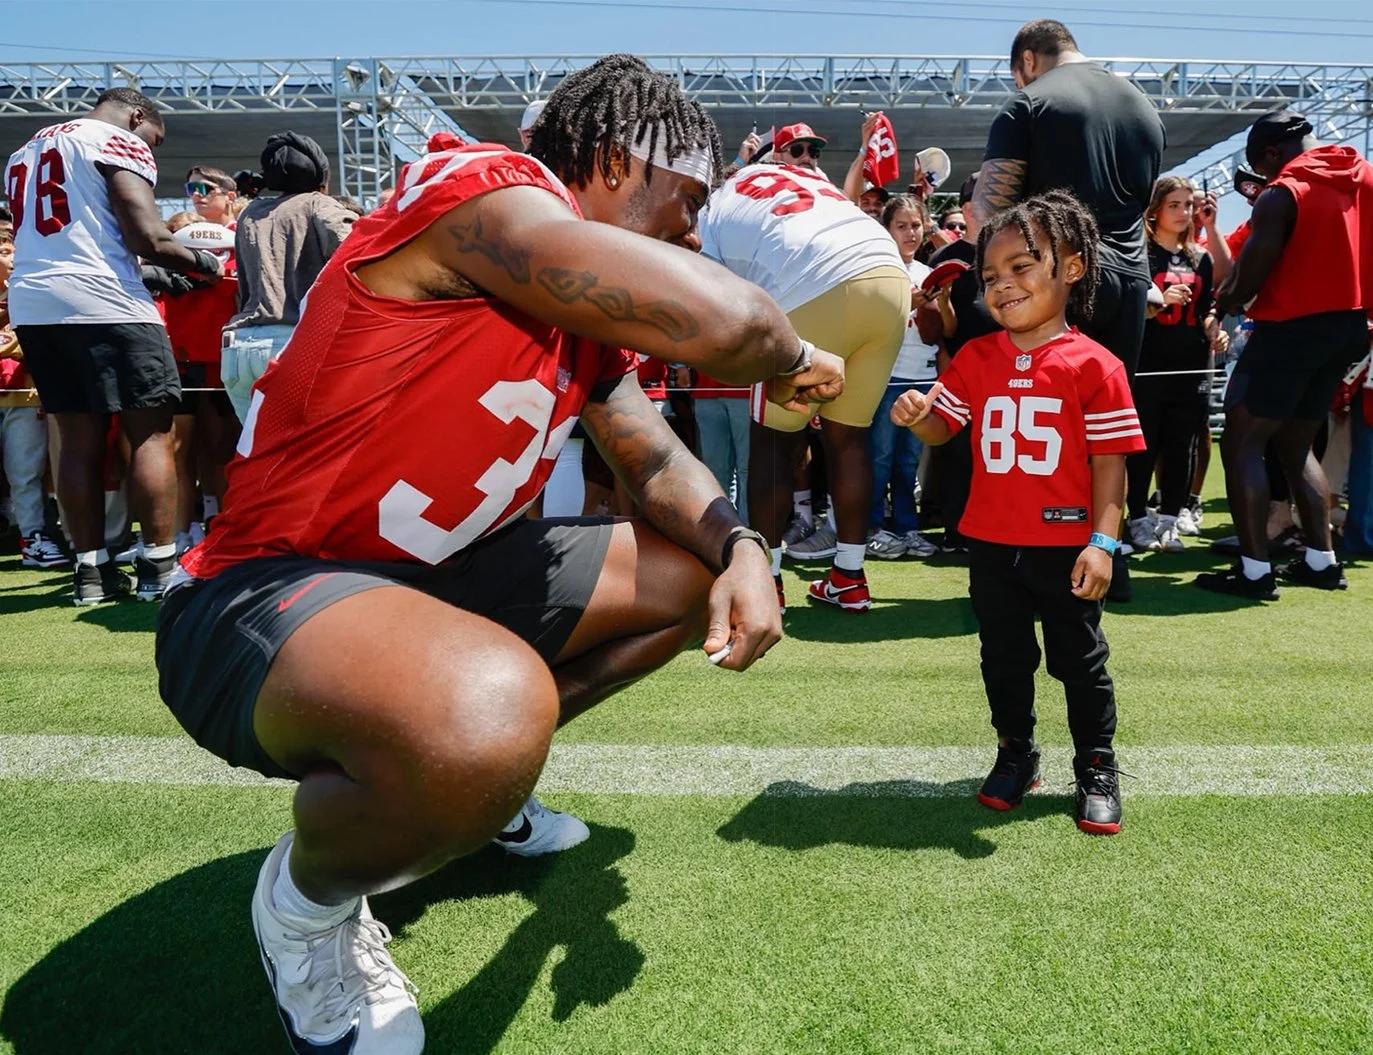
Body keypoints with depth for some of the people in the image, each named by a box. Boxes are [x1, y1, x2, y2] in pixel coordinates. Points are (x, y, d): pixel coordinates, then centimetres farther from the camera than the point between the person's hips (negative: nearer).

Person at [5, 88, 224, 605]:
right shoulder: (119, 143, -1)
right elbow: (147, 238, -12)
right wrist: (200, 262, 5)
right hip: (102, 303, -8)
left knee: (78, 439, 9)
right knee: (151, 432, -2)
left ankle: (91, 570, 10)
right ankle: (159, 568, -3)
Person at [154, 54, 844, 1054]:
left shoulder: (595, 312, 11)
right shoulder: (479, 187, -17)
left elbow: (658, 461, 15)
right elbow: (722, 321, -29)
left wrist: (739, 548, -7)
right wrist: (795, 360, -5)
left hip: (431, 575, 10)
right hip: (260, 596, -9)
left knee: (701, 574, 13)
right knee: (490, 713, -41)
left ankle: (475, 783, 21)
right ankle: (308, 898, -4)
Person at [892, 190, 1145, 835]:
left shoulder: (1093, 365, -10)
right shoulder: (976, 358, 2)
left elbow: (1110, 462, -10)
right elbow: (942, 427, 6)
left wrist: (1102, 541, -15)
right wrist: (916, 415, -17)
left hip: (1065, 546, -3)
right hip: (991, 544, 4)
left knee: (1079, 661, 11)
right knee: (1003, 658, 17)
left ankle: (1097, 770, 30)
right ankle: (1015, 755, 37)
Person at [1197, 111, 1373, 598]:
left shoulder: (1283, 194, -12)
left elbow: (1247, 278, -13)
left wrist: (1224, 299, 6)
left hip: (1293, 327, -8)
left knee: (1241, 445, -4)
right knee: (1296, 442, 18)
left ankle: (1255, 571, -8)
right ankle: (1322, 561, 18)